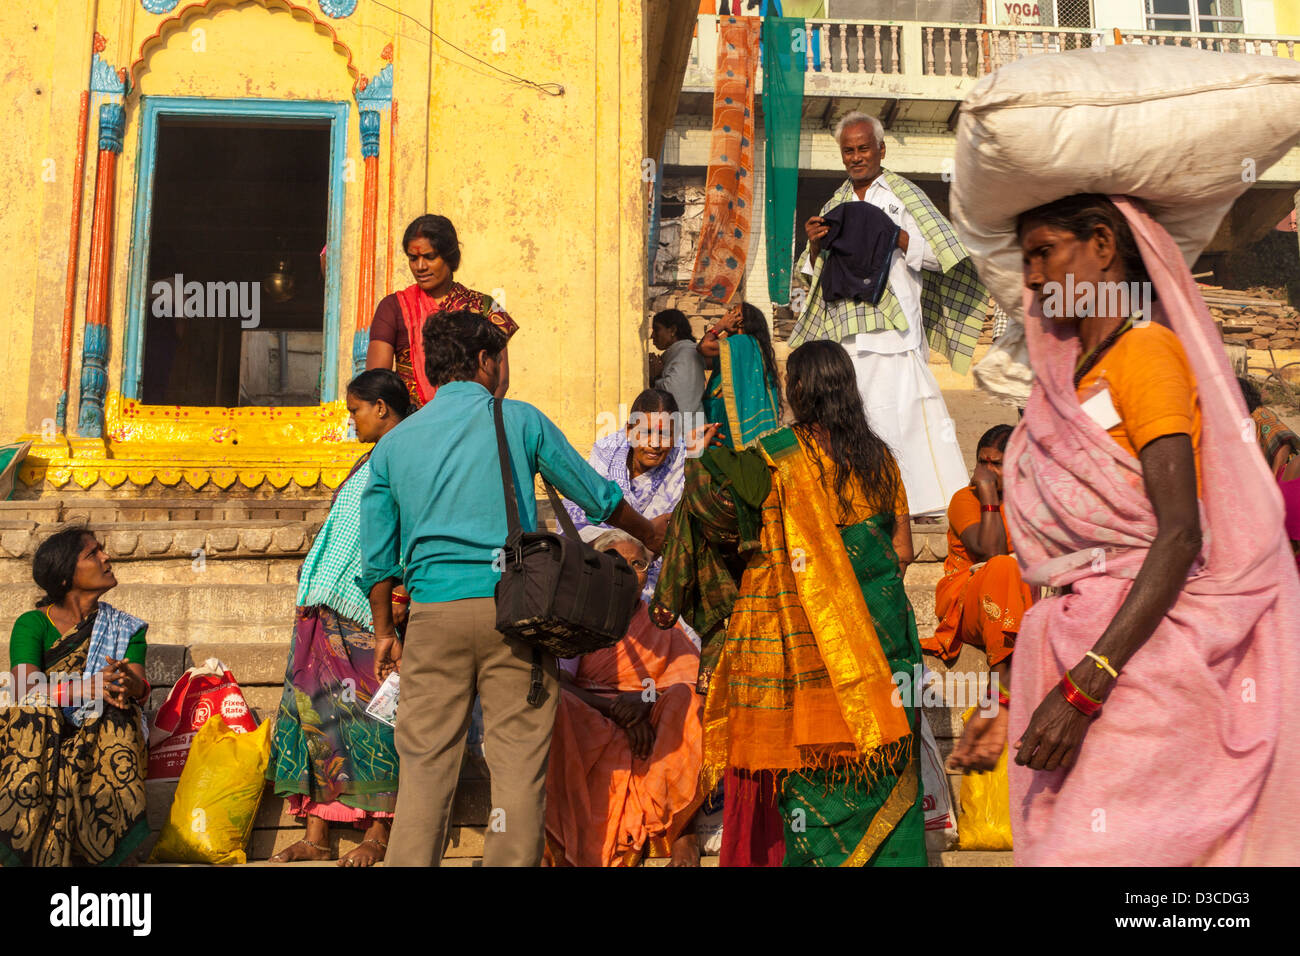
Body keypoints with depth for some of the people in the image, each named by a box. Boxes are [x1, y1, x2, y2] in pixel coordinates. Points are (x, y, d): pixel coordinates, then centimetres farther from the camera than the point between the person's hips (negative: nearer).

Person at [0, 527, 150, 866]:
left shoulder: (125, 628, 12)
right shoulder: (32, 624, 4)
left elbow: (139, 684, -5)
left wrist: (131, 684, -32)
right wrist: (87, 688, -31)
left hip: (103, 734, 1)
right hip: (42, 735, -1)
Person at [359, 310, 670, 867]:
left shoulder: (393, 443, 13)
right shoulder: (518, 420, 5)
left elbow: (377, 558, 13)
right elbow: (597, 496, 13)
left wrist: (384, 632, 24)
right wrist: (650, 534, 30)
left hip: (434, 612, 3)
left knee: (424, 766, 8)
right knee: (518, 766, 4)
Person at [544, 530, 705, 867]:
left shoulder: (663, 628, 19)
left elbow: (689, 681, 1)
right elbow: (557, 681, -5)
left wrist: (646, 699, -20)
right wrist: (616, 709, -19)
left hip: (654, 735, 1)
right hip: (588, 732, -1)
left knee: (686, 701, -27)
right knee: (553, 704, -30)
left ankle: (681, 826, -24)